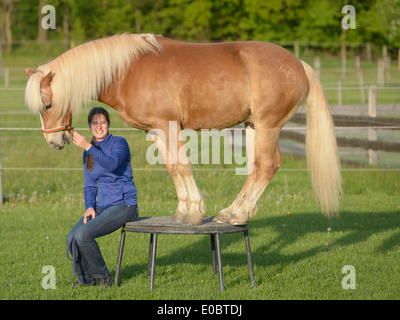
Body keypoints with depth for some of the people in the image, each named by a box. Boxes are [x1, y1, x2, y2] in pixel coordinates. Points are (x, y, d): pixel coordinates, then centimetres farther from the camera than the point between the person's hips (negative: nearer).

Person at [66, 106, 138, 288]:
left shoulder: (119, 143, -9)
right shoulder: (88, 154, 11)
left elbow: (112, 164, -30)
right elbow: (89, 186, 15)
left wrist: (88, 147, -37)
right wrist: (89, 207, -3)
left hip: (124, 205, -7)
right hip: (101, 205, 7)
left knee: (83, 234, -24)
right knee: (71, 238, -13)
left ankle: (102, 277, -4)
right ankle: (86, 278, 9)